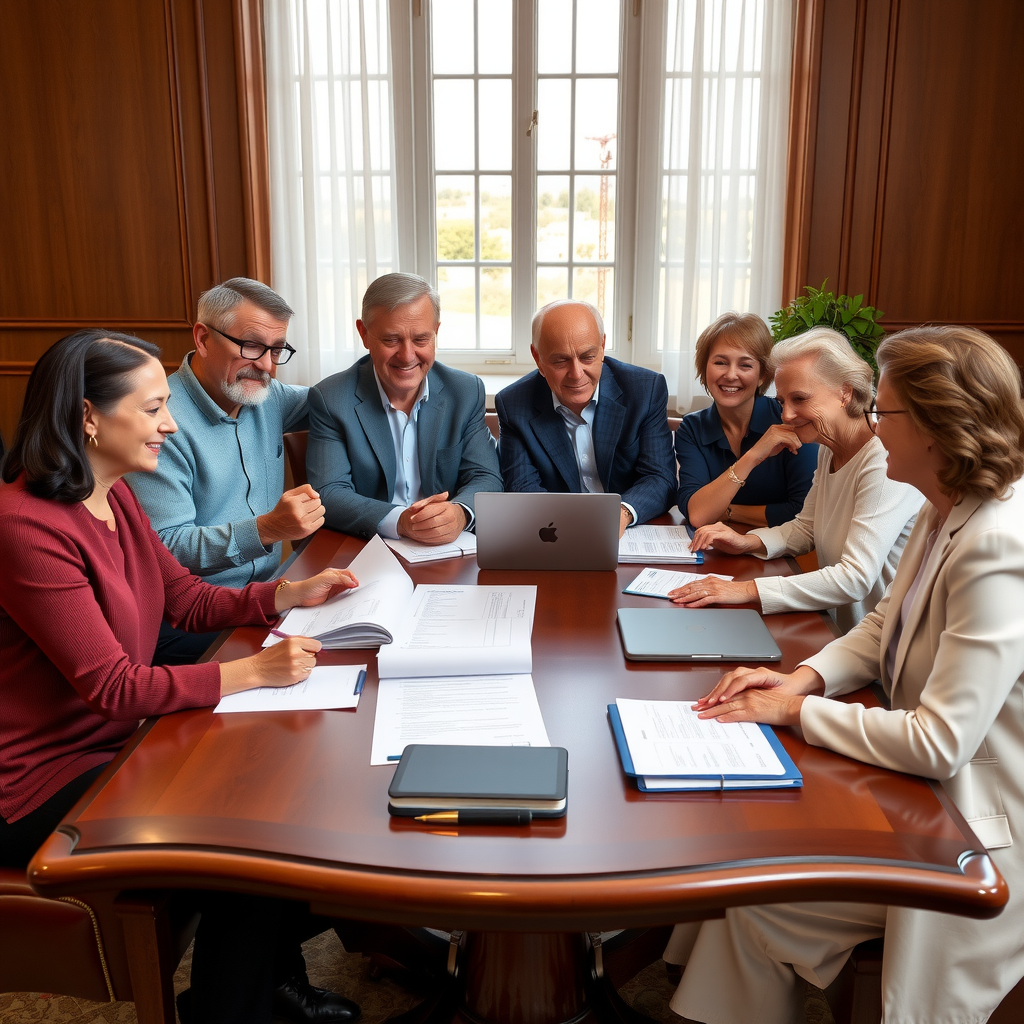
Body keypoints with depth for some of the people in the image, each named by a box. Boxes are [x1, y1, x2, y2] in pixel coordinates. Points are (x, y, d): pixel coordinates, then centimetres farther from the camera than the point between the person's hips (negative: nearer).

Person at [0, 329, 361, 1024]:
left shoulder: (115, 498, 3)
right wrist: (250, 672, -30)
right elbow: (111, 686, -26)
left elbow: (186, 599, 11)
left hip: (117, 740, 8)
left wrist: (290, 594, -1)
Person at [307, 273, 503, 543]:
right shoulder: (330, 399, -5)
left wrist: (459, 513, -23)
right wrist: (399, 522, -27)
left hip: (450, 554, 3)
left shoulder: (467, 392, 2)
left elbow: (486, 479, 1)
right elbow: (329, 494, -10)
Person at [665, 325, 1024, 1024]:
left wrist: (795, 711, -18)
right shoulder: (945, 515, 1)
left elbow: (938, 744, -28)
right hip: (922, 786, 8)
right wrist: (805, 678, -5)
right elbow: (882, 629, 13)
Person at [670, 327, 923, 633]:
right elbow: (806, 528, 19)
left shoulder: (885, 461, -21)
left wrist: (749, 590, -31)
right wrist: (749, 542, -1)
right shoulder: (828, 450, 7)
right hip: (838, 626, 7)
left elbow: (855, 579, -28)